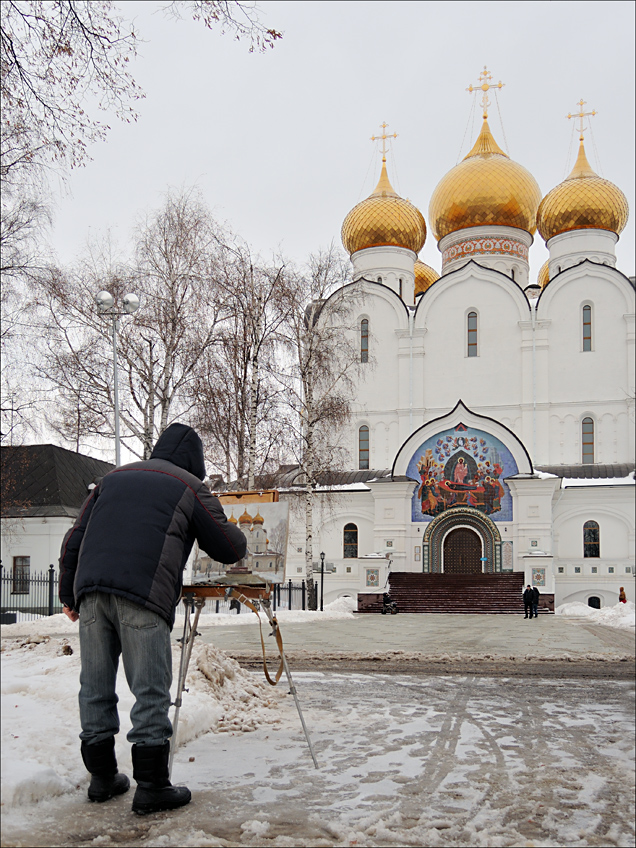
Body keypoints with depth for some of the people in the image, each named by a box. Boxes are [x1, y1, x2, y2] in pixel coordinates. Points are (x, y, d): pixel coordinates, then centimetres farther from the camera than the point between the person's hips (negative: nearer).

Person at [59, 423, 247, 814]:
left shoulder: (114, 478, 26)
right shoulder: (191, 488, 11)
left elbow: (74, 540, 23)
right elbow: (230, 549, 11)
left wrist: (69, 593, 28)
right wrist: (237, 538, 35)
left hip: (90, 589, 6)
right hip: (143, 594, -5)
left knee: (96, 687, 12)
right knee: (151, 691, -1)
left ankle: (103, 777, 22)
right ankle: (151, 786, 2)